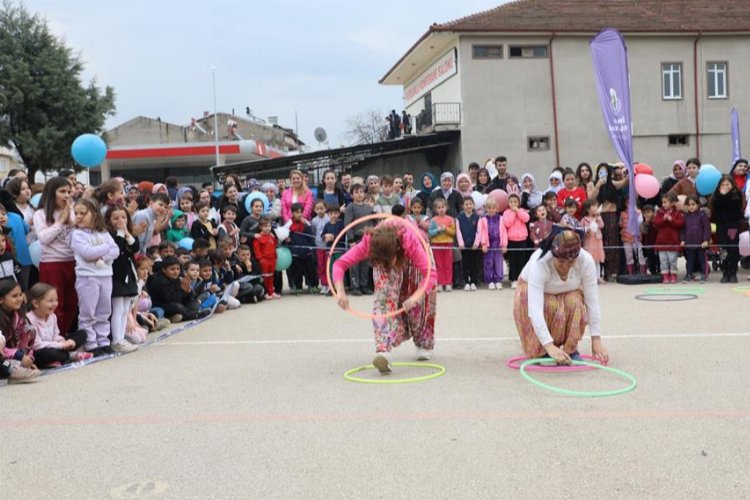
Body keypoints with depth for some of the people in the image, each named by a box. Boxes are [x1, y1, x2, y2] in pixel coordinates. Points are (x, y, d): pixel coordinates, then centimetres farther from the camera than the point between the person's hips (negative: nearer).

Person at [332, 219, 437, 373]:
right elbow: (340, 264, -37)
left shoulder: (411, 242, -47)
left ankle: (424, 344, 30)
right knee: (385, 295, -22)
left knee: (421, 302, 2)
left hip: (411, 254, -1)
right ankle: (383, 350, -25)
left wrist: (415, 297, -63)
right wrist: (340, 291, -52)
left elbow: (431, 274, -49)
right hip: (384, 251, 1)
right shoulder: (367, 244, -41)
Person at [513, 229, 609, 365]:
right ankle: (542, 352, -8)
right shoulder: (539, 262, -39)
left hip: (567, 294, 2)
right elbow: (535, 309, -46)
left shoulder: (586, 260, -31)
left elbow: (592, 302, -25)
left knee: (575, 303, -30)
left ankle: (571, 349, -8)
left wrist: (596, 339, -27)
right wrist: (549, 345, -53)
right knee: (551, 307, -33)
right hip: (532, 291, -2)